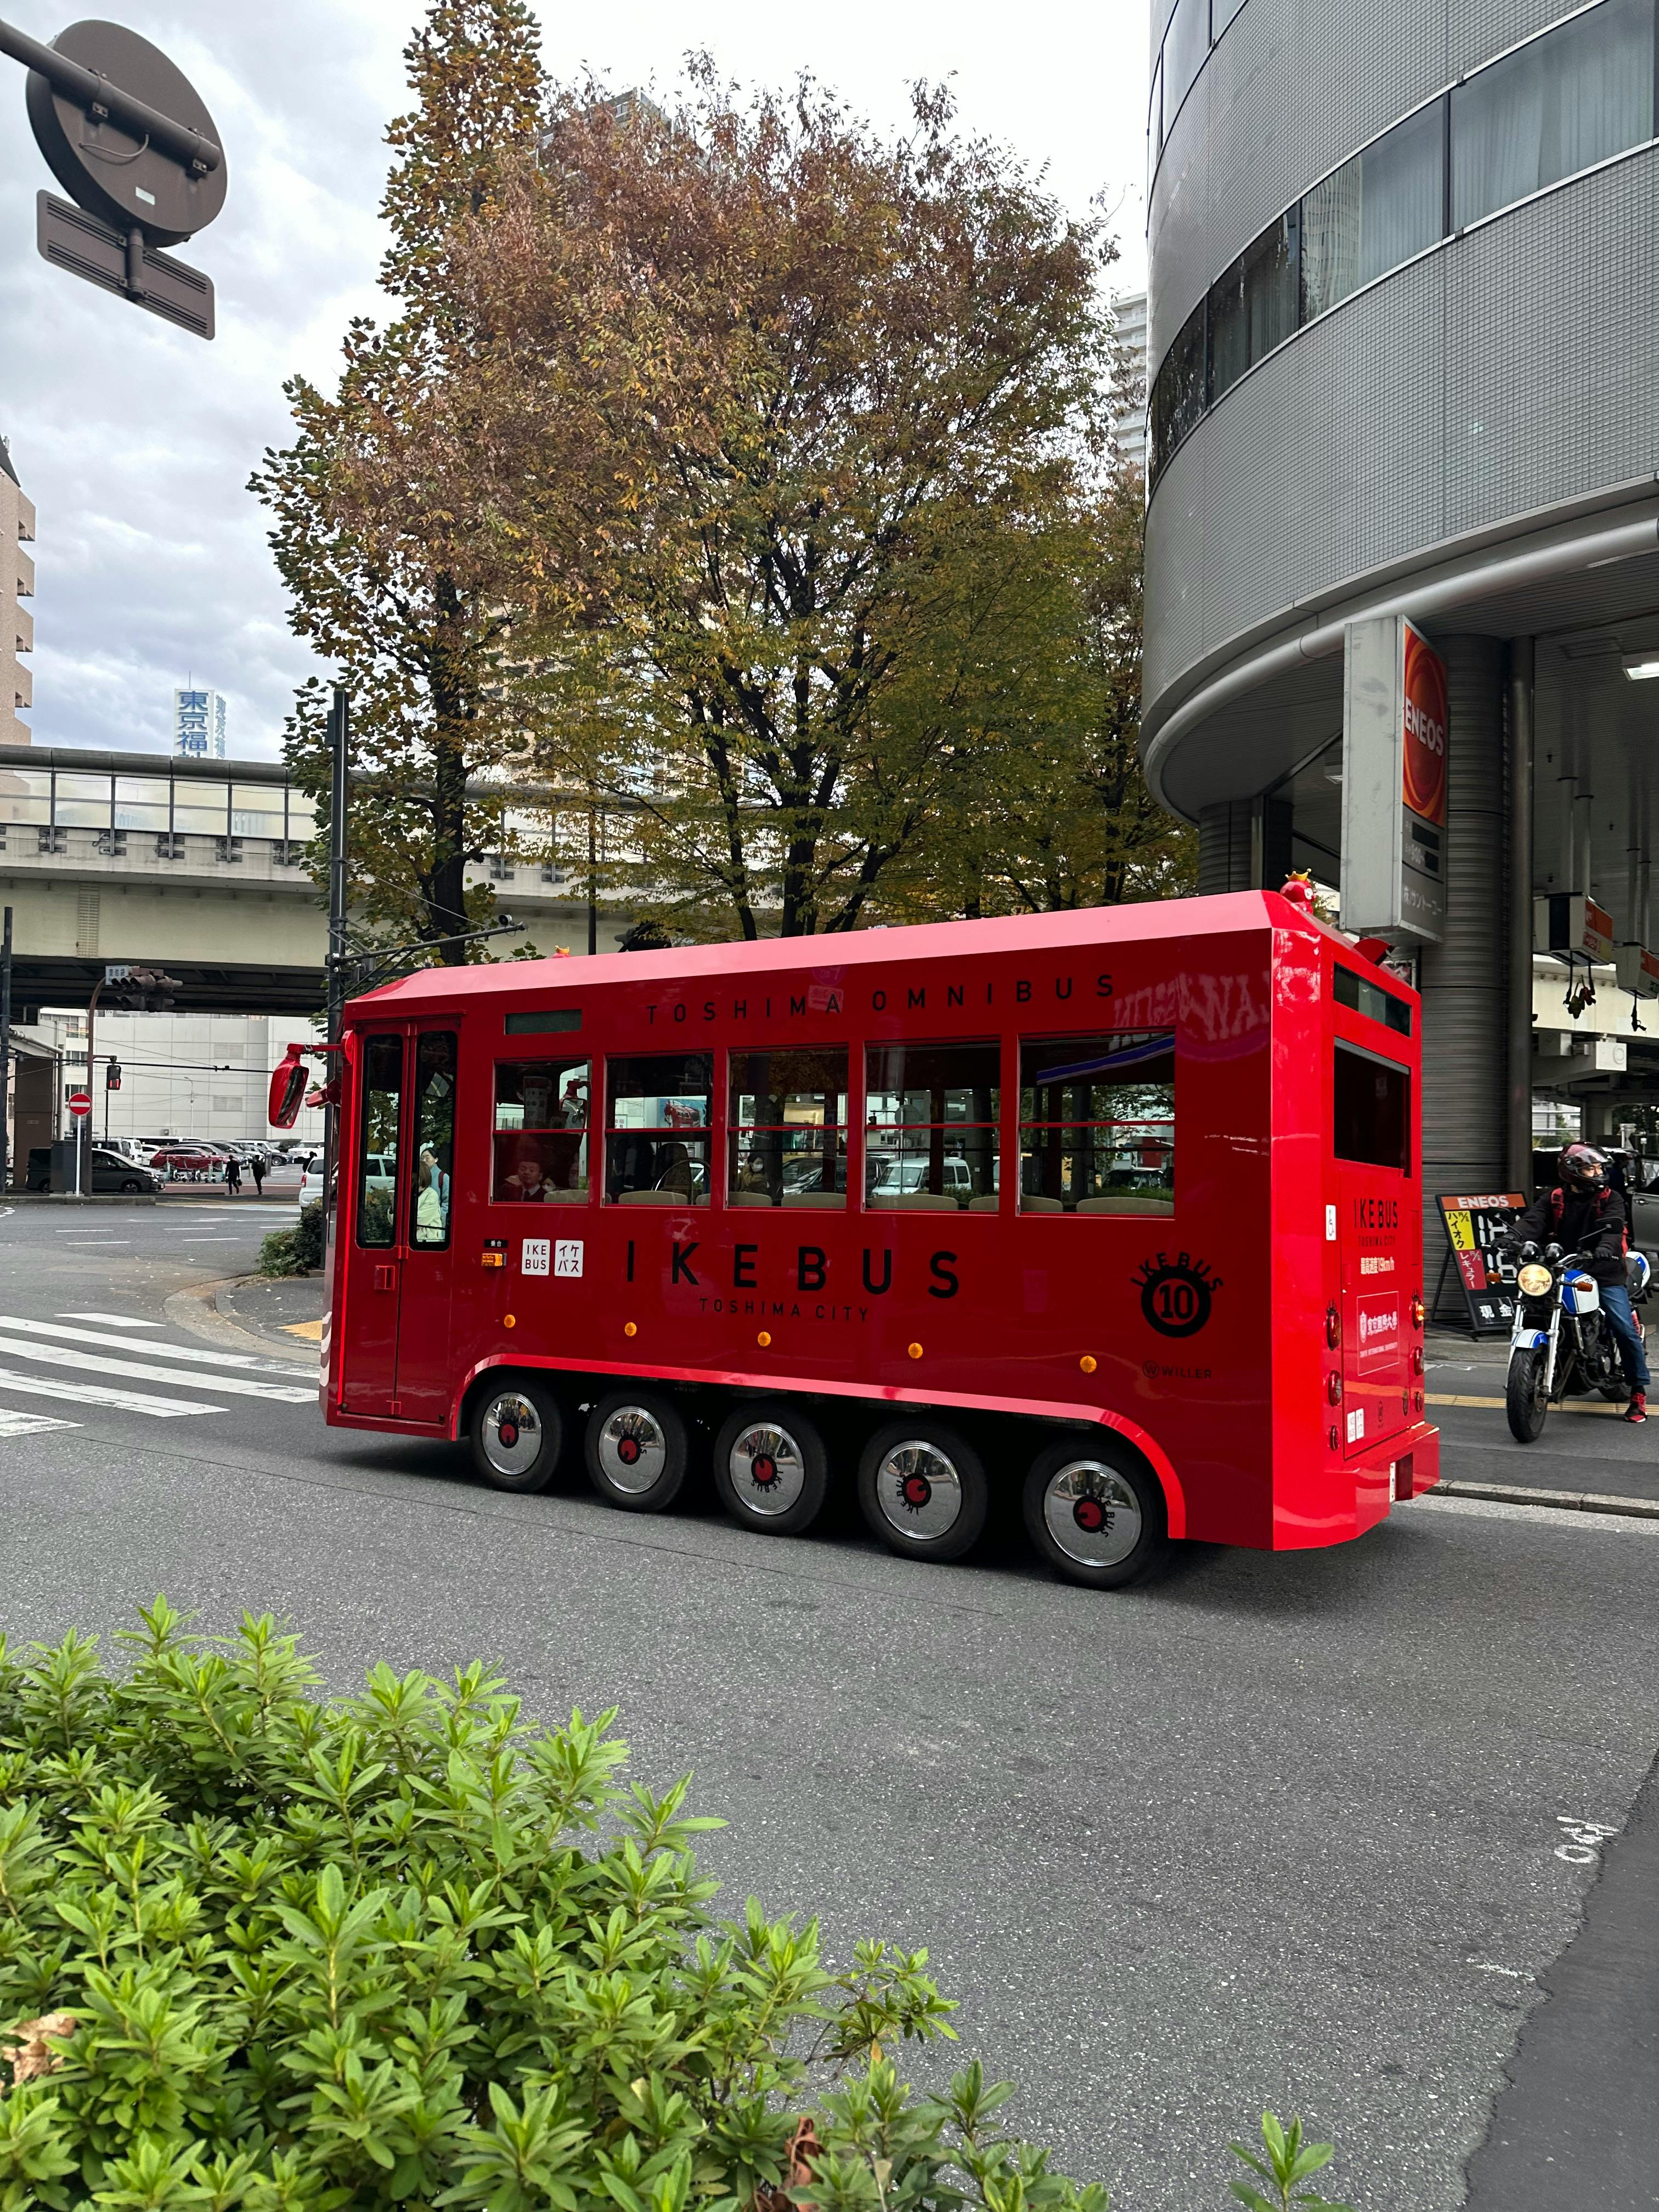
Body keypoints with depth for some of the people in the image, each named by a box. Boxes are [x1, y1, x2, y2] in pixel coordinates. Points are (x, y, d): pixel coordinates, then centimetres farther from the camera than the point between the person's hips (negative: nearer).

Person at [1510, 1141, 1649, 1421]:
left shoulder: (1610, 1198, 4)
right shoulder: (1553, 1199, 8)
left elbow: (1613, 1226, -15)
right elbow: (1533, 1219, -10)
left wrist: (1606, 1248, -37)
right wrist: (1518, 1238, -32)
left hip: (1604, 1273, -2)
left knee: (1626, 1330, -10)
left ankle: (1639, 1391, 3)